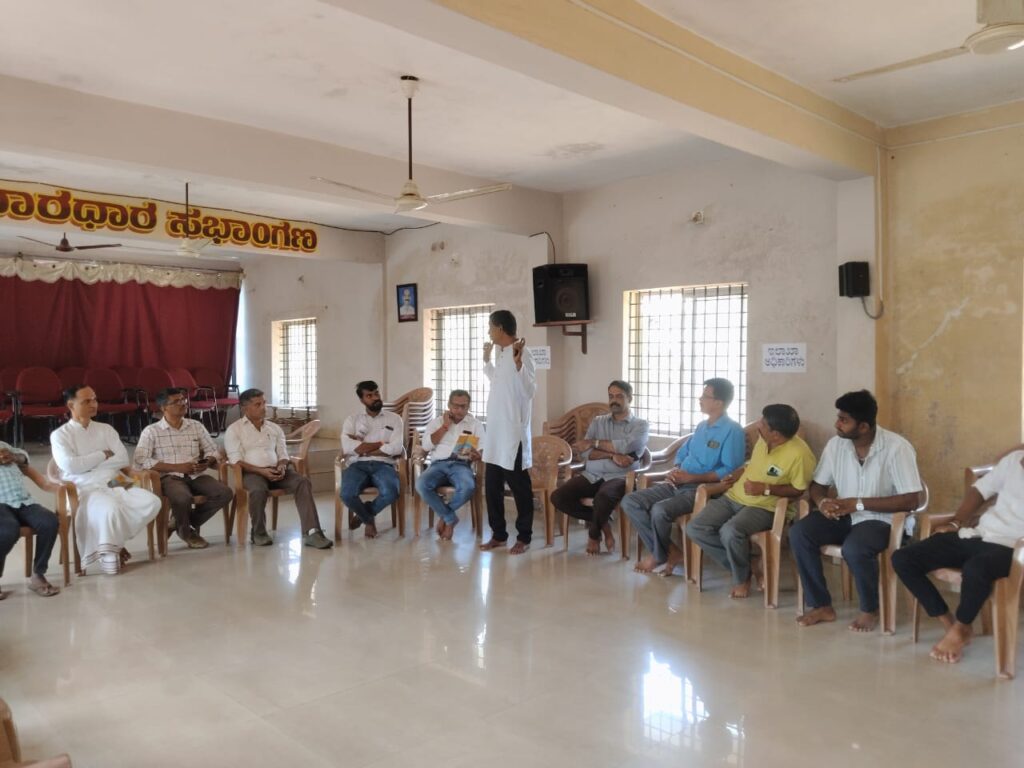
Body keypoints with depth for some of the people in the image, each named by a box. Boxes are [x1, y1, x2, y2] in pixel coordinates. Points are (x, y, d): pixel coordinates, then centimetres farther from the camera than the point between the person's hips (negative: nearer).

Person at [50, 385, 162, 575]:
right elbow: (70, 466, -12)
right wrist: (104, 455, -2)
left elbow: (123, 459, 4)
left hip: (116, 484, 5)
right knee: (111, 509, -37)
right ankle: (108, 552, -11)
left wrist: (87, 465, -5)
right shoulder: (60, 435, 5)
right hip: (86, 489, -5)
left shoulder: (106, 429, 17)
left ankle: (114, 542, -7)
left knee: (152, 502, -21)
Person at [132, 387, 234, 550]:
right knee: (182, 498, -37)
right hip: (169, 477, -4)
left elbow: (213, 450, 18)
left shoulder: (196, 426, 14)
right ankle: (186, 531, -1)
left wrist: (207, 462, -8)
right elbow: (140, 460, -11)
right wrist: (177, 467, -16)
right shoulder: (151, 431, 1)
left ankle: (182, 521, 2)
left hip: (196, 475, 4)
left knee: (225, 493, -22)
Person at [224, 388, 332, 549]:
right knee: (259, 490, -38)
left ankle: (311, 533, -34)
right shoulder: (234, 430, 7)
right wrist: (261, 471, -18)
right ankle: (259, 533, -10)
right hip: (251, 472, -4)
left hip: (276, 470, 4)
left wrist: (282, 467, -9)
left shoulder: (275, 428, 20)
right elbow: (236, 461, -4)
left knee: (303, 482, -25)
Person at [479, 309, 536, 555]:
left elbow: (529, 391, -22)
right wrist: (487, 360, 27)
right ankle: (499, 534, 24)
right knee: (491, 486, 13)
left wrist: (518, 363, -32)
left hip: (513, 432, -9)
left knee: (519, 486, 2)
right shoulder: (500, 353, 13)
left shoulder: (521, 354, -14)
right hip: (495, 432, 9)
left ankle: (524, 537, 14)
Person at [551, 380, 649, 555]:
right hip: (591, 475, 4)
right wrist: (612, 454, -13)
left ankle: (594, 534, -5)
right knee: (558, 496, -20)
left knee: (603, 497, -38)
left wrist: (594, 443, -5)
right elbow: (584, 451, 2)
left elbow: (626, 446, -13)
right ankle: (602, 524, -1)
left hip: (619, 477, -4)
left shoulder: (640, 425, 8)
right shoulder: (598, 422, 17)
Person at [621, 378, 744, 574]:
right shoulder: (702, 426, 19)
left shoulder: (732, 430, -9)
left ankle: (659, 555, -3)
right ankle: (670, 552, -7)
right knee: (630, 502, -8)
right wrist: (676, 471, 1)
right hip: (678, 484, 9)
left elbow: (730, 470, -17)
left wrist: (692, 477, -18)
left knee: (660, 510, -33)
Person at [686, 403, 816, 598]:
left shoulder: (799, 454, -20)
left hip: (764, 507, -7)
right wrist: (733, 478, 9)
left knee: (730, 531, -36)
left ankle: (742, 577, -6)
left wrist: (766, 489, -19)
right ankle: (742, 564, 3)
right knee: (695, 528, -9)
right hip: (734, 497, 7)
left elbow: (799, 490, -11)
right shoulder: (763, 439, 1)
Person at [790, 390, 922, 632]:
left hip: (882, 519, -5)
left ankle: (870, 610, -7)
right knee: (799, 533, -19)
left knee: (854, 548, -36)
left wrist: (859, 503, -23)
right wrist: (822, 502, -17)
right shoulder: (836, 444, -1)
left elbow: (909, 501, -20)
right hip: (844, 515, 6)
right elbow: (817, 485, 8)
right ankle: (821, 605, -7)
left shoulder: (896, 448, -17)